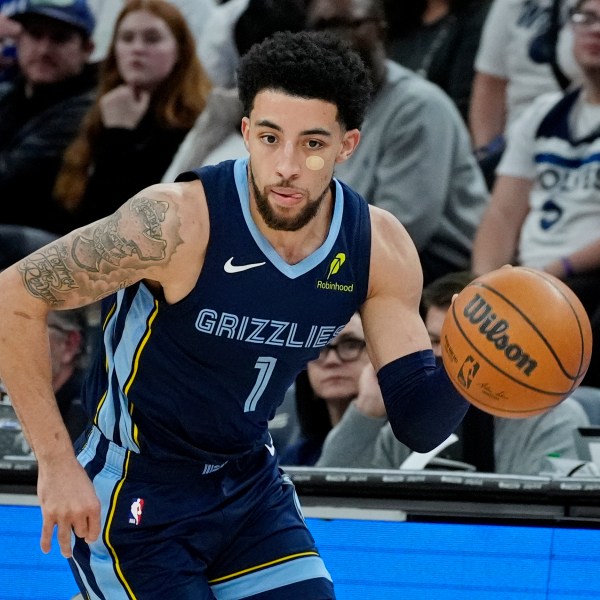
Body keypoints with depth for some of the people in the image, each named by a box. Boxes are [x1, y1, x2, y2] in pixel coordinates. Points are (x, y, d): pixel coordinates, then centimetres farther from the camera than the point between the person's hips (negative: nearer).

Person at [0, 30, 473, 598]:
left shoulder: (379, 247, -10)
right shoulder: (178, 221, -27)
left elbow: (417, 422, -5)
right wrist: (57, 464, -20)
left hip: (251, 487, 6)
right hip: (132, 502, -6)